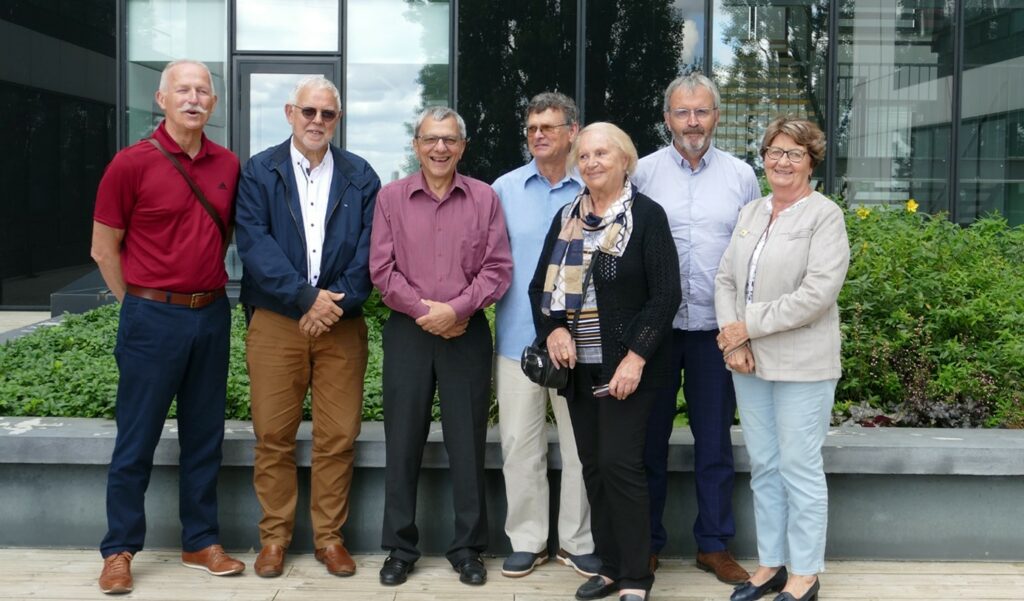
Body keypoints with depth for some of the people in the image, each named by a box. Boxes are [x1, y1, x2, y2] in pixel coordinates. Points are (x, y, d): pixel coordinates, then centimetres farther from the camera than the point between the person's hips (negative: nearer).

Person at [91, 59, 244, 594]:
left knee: (204, 436, 12)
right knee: (136, 439, 3)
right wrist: (141, 304, 0)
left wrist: (209, 292, 12)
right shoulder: (132, 163, -8)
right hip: (154, 318, -4)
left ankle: (201, 541, 23)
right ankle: (119, 550, 15)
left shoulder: (228, 165, 5)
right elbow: (104, 248, -2)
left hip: (212, 315, 5)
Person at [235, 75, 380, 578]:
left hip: (342, 324, 1)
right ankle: (274, 536, 17)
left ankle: (329, 536, 16)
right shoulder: (259, 172, 4)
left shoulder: (361, 177, 9)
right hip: (275, 322, -1)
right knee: (273, 436, 4)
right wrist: (305, 297, -16)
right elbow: (254, 243, -7)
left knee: (338, 437, 4)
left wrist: (336, 302, -12)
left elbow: (368, 250, 1)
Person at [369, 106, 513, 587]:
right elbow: (381, 269, -1)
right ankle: (400, 548, 16)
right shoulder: (391, 197, 4)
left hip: (468, 332, 0)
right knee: (402, 443, 5)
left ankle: (468, 548, 16)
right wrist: (423, 310, -11)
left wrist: (456, 308, -14)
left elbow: (498, 267, -2)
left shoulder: (485, 198, 3)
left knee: (467, 444, 4)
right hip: (407, 331, 0)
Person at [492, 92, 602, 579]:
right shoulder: (505, 189, 5)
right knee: (520, 443, 6)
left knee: (581, 444, 7)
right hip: (518, 336, 1)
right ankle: (526, 540, 19)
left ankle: (578, 541, 20)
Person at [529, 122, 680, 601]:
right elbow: (540, 285, 14)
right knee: (592, 465, 8)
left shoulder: (647, 216, -5)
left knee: (619, 463, -8)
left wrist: (636, 357, -16)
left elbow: (666, 293, -9)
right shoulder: (567, 218, 12)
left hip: (627, 367, -5)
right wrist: (554, 330, -5)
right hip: (579, 365, 6)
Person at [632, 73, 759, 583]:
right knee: (650, 436, 8)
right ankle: (646, 542, 20)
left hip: (716, 327, 1)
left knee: (714, 440, 9)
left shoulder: (741, 176, 5)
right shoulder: (642, 172, 2)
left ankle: (714, 543, 21)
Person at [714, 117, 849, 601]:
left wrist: (748, 326, -15)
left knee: (799, 467, 1)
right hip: (749, 361, 6)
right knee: (763, 466, 12)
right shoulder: (750, 214, 12)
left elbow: (817, 294, -17)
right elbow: (725, 279, 9)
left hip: (801, 364, -6)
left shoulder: (825, 216, -7)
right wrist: (732, 339, -6)